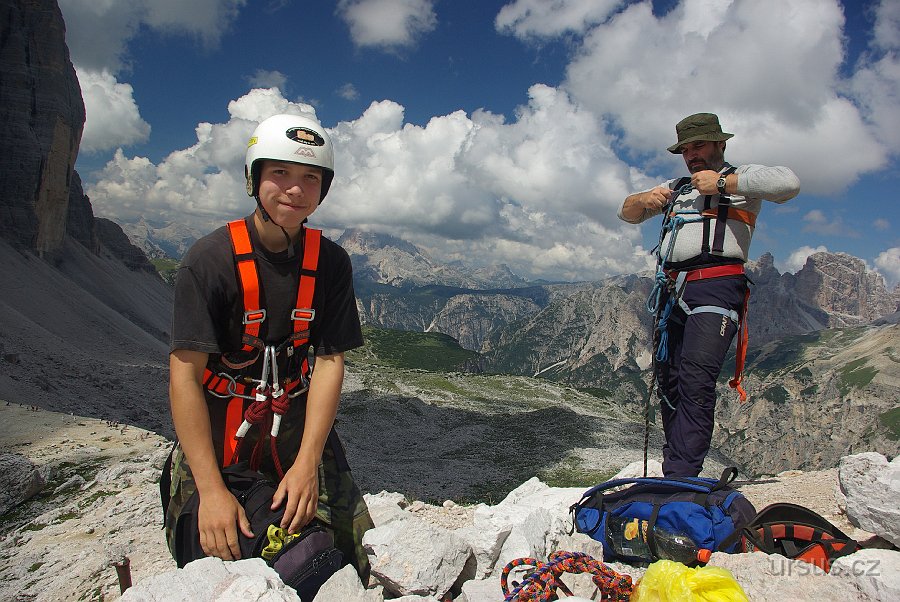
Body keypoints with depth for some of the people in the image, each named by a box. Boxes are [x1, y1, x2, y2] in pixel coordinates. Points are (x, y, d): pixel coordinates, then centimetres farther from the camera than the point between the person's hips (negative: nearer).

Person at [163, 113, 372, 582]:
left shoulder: (331, 263, -7)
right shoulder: (210, 258, -17)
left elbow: (329, 362, -10)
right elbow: (184, 375, -19)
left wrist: (307, 463, -19)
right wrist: (211, 489, -23)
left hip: (297, 426, 3)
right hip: (214, 430, -2)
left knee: (356, 556, 2)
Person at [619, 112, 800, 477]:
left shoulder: (741, 179, 12)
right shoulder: (676, 187, 30)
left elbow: (788, 183, -8)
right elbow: (627, 213, 28)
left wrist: (723, 183, -7)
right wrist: (645, 200, 5)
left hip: (715, 287, -6)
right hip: (671, 291, 6)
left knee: (696, 381, -19)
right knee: (668, 381, 5)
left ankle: (682, 478, -21)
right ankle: (675, 468, 15)